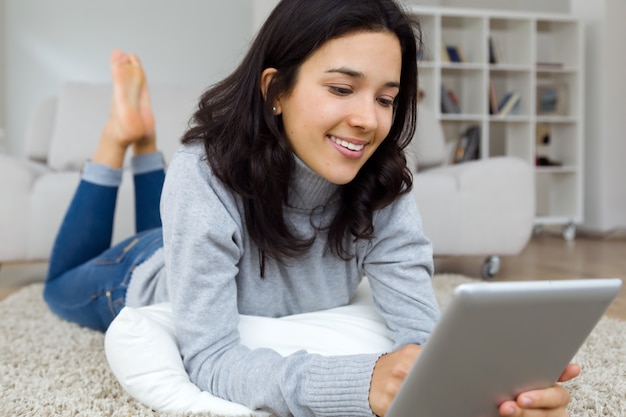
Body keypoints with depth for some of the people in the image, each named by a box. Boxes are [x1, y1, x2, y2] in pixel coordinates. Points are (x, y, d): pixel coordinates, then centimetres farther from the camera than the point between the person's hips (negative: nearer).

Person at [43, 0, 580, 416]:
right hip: (148, 278, -2)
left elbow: (420, 327, -37)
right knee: (63, 288, 30)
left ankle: (147, 149, 42)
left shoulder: (384, 190, -32)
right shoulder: (205, 175, -43)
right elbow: (211, 360, -45)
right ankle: (122, 137, 31)